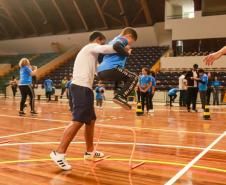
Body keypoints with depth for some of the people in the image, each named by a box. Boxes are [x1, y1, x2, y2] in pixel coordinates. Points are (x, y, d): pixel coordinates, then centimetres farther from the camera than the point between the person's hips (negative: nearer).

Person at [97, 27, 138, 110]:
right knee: (133, 78, 2)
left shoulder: (114, 40, 31)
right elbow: (116, 46, -16)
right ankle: (120, 97, -13)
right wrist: (127, 53, -2)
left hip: (101, 71, 9)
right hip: (110, 69, -9)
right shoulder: (123, 39, 6)